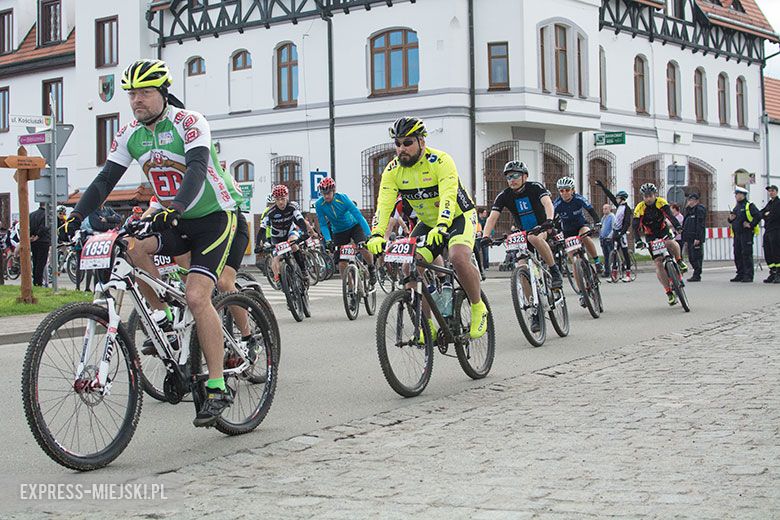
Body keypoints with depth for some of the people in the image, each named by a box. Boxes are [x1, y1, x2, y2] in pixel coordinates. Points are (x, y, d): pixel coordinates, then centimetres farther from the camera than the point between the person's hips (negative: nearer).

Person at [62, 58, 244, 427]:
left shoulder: (189, 123, -19)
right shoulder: (130, 135, 0)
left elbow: (197, 169, -34)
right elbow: (106, 179, -2)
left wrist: (175, 207, -51)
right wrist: (78, 214, -18)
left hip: (214, 216, -6)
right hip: (174, 219, 6)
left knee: (196, 297, -21)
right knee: (132, 246, -25)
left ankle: (217, 388, -14)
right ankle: (163, 319, -5)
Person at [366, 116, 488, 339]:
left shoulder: (440, 161, -25)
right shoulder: (393, 170, -12)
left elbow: (448, 196, -38)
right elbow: (384, 203, -22)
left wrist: (441, 227, -55)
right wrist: (377, 235, -39)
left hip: (458, 217, -5)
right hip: (427, 223, 5)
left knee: (458, 258, -31)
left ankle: (478, 308, -7)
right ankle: (427, 326, 0)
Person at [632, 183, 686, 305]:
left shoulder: (661, 202, -17)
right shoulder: (639, 208, -17)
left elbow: (670, 215, -32)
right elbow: (635, 226, -25)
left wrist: (677, 227, -50)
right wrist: (638, 241, -41)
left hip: (664, 231, -1)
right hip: (651, 237, 1)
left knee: (671, 244, -36)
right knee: (658, 263, -10)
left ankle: (679, 261, -5)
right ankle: (669, 293, -6)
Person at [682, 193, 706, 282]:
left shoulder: (700, 210, -8)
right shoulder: (689, 211, 21)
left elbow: (700, 225, -16)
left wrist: (698, 238, -22)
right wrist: (686, 239, 19)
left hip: (696, 239, -9)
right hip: (690, 238, 9)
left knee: (696, 257, -10)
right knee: (691, 258, 9)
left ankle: (697, 275, -8)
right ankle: (696, 274, 15)